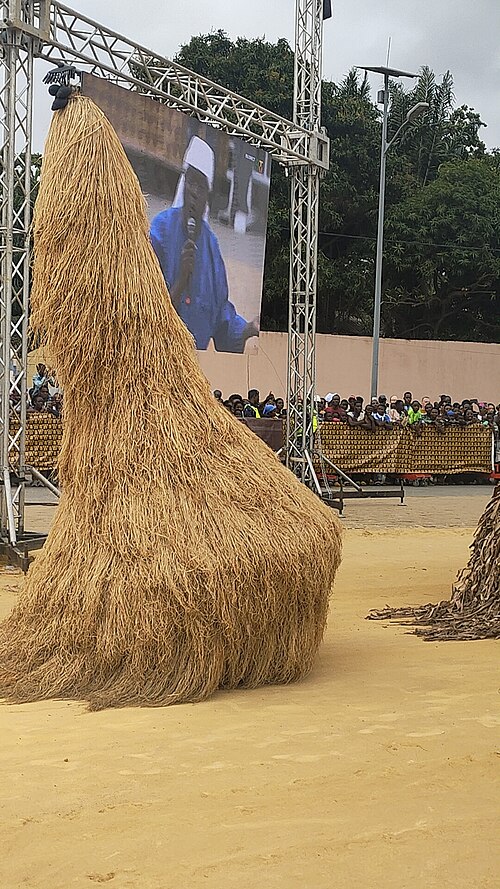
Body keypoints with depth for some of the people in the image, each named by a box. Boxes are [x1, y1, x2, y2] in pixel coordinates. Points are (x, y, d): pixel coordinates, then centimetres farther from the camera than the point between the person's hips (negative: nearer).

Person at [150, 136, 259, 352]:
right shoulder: (162, 227, -1)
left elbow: (222, 312, 19)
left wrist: (247, 329, 4)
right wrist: (181, 280, -19)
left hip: (200, 354, 4)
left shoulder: (211, 244, 13)